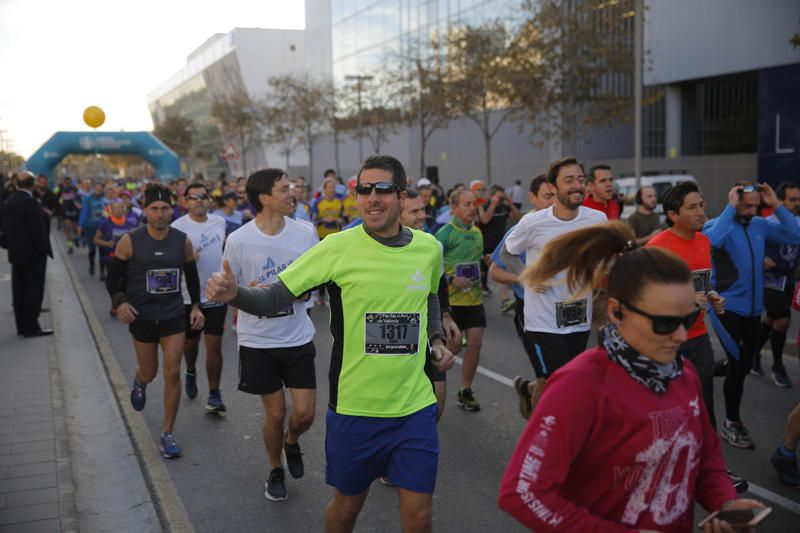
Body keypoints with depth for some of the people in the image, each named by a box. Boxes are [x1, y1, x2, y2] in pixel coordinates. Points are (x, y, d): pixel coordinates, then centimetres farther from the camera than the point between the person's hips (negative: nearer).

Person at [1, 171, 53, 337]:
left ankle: (21, 326, 17)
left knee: (19, 290, 11)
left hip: (15, 253, 8)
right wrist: (44, 250, -12)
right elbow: (38, 230, -20)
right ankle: (31, 327, -1)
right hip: (33, 253, -8)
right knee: (34, 290, -2)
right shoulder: (31, 203, -17)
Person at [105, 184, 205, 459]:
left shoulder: (183, 241, -3)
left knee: (173, 373, -5)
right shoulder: (130, 242, -10)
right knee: (149, 372, 13)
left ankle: (167, 434, 8)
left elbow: (192, 276, 11)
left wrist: (196, 306, 2)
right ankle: (139, 381, 54)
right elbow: (113, 276, -1)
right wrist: (119, 302, -18)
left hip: (174, 315, 1)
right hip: (142, 317, -1)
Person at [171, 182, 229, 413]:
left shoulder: (220, 222, 3)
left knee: (214, 345, -3)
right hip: (190, 296, -2)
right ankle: (190, 372, 47)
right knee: (190, 342, 16)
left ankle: (214, 395, 3)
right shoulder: (178, 227, -12)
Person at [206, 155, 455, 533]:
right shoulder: (339, 247, -12)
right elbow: (275, 297, -13)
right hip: (354, 407, -2)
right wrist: (234, 293, -32)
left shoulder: (429, 248, 0)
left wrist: (436, 339, 7)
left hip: (415, 406, 3)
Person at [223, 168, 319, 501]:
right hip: (258, 341, -2)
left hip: (298, 338, 2)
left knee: (305, 413, 2)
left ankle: (291, 442, 39)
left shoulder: (305, 232, -5)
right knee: (275, 414, 8)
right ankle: (275, 470, 35)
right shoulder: (238, 241, -12)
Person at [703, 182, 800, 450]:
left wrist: (776, 204, -6)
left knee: (743, 365, 14)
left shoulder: (760, 225, 6)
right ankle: (731, 423, 12)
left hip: (752, 308, 6)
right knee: (739, 363, -4)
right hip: (727, 307, -6)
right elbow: (712, 240, -32)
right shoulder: (717, 224, -10)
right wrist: (731, 207, -25)